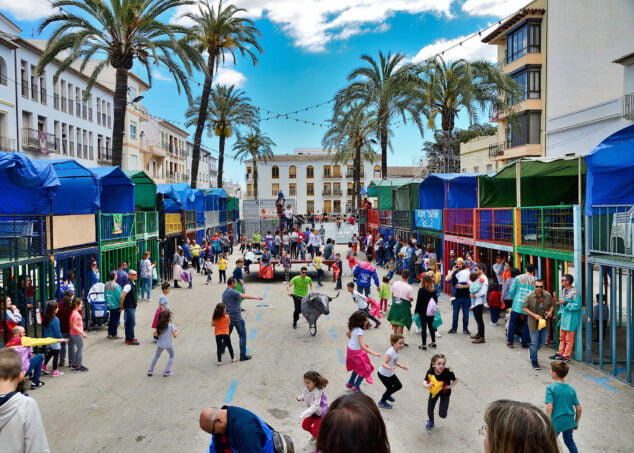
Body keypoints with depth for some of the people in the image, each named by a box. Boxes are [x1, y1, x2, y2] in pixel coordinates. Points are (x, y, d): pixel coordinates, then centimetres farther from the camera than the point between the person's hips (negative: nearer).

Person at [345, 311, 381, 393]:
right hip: (356, 351, -8)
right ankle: (356, 387, 10)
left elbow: (348, 333, 15)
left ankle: (350, 383, 37)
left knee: (358, 367, 27)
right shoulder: (359, 331, -31)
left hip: (351, 348, 8)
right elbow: (362, 346, -37)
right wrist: (373, 353, -42)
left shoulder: (353, 327, -5)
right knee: (365, 369, 6)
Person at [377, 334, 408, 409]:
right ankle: (382, 402, 29)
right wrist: (391, 368, -54)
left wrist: (401, 366, 0)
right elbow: (383, 363, -39)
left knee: (399, 386, 14)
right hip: (383, 374, -9)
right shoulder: (390, 352, -33)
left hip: (391, 373, 9)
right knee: (390, 388, 3)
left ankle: (387, 395, 41)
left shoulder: (397, 351, -6)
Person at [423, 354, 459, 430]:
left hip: (445, 393, -2)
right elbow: (424, 383, -31)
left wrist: (450, 386, -27)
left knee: (442, 415, -4)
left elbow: (456, 380, -13)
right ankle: (431, 421, 43)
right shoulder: (430, 372, -28)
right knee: (429, 410, 8)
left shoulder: (448, 373, -33)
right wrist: (427, 386, -53)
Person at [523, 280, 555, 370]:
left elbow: (552, 305, 15)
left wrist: (550, 312, -6)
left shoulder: (548, 295, -1)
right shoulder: (530, 296, -11)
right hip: (533, 323, -4)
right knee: (534, 343, -1)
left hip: (545, 322, 4)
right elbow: (524, 308, -7)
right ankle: (534, 362, 11)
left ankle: (531, 351, 42)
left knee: (543, 341, 15)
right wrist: (534, 315, -17)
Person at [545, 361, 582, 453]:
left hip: (556, 422, -5)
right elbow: (579, 408, 1)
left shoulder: (551, 388, -17)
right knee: (569, 440, 27)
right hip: (569, 421, 5)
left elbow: (549, 407, -24)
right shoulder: (571, 389, -2)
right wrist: (576, 422, 15)